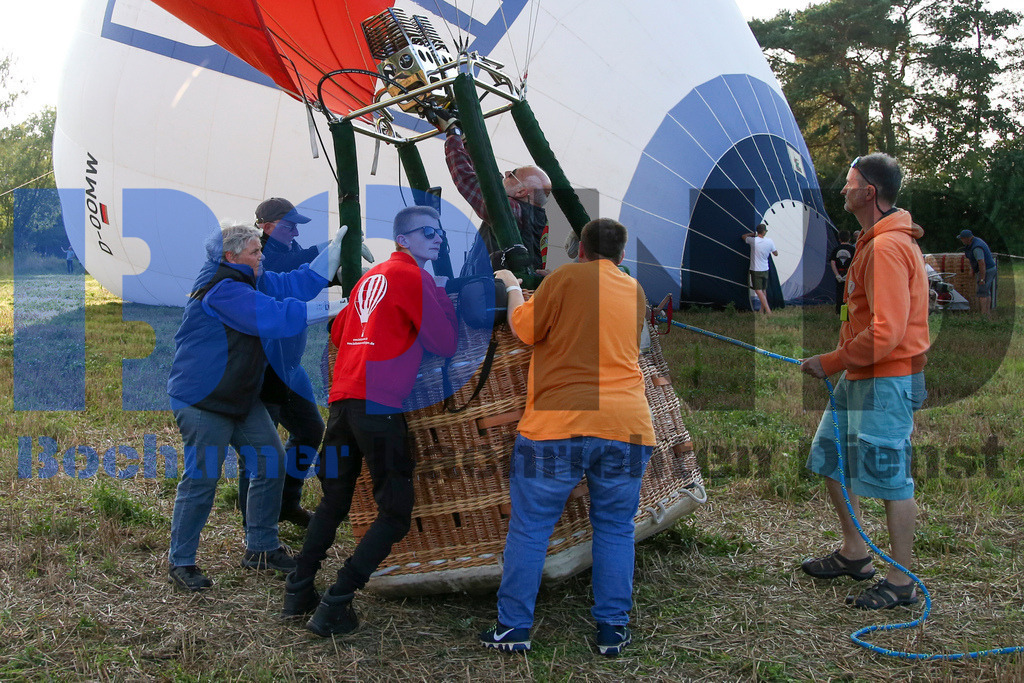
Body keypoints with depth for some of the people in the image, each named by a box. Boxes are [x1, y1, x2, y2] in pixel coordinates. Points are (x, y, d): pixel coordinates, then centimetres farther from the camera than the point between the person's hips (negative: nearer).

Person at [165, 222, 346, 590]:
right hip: (201, 400, -10)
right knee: (202, 477, -7)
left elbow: (296, 285, 9)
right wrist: (329, 309, -26)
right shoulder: (223, 290, -23)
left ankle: (261, 548, 22)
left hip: (241, 398, 10)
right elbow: (274, 318, -31)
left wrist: (335, 248, 1)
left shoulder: (250, 280, 9)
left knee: (270, 463, 9)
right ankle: (180, 562, 9)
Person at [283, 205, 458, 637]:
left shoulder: (372, 276, 22)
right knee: (395, 514, -2)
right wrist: (443, 296, 14)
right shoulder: (415, 278, -2)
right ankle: (334, 606, -6)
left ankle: (299, 592, 23)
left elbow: (338, 331, 29)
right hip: (379, 404, -8)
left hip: (342, 398, 8)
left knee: (334, 501, 21)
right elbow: (445, 345, 0)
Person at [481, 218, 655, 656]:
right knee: (615, 529, 13)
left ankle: (513, 628, 11)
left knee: (530, 527, 6)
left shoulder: (567, 277, -1)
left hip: (559, 423, -4)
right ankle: (612, 630, 16)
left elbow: (525, 331, 2)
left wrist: (513, 288, 19)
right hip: (626, 424, 4)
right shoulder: (635, 291, 16)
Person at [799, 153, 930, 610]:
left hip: (888, 380, -11)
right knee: (831, 458, 18)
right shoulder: (873, 241, 14)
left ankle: (901, 581, 11)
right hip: (860, 377, 11)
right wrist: (837, 363, 14)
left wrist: (830, 362, -15)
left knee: (892, 478, -2)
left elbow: (885, 333, -26)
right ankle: (854, 553, 33)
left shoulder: (887, 247, -21)